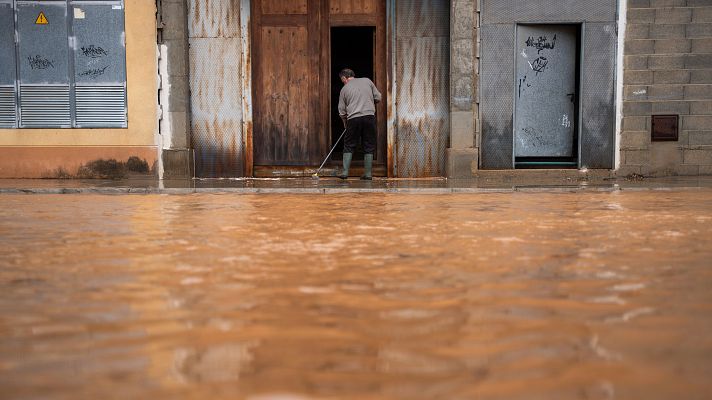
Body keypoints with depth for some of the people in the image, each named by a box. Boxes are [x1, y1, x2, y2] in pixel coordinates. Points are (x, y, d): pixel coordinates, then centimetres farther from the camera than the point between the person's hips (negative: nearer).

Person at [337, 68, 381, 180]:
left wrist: (345, 123, 26)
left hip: (353, 119, -1)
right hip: (369, 116, 1)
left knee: (349, 146, 9)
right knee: (368, 146, 7)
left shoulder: (344, 89, 9)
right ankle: (368, 174, 7)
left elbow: (342, 111, 11)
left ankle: (345, 172, 4)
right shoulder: (367, 81, 10)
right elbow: (378, 97, 10)